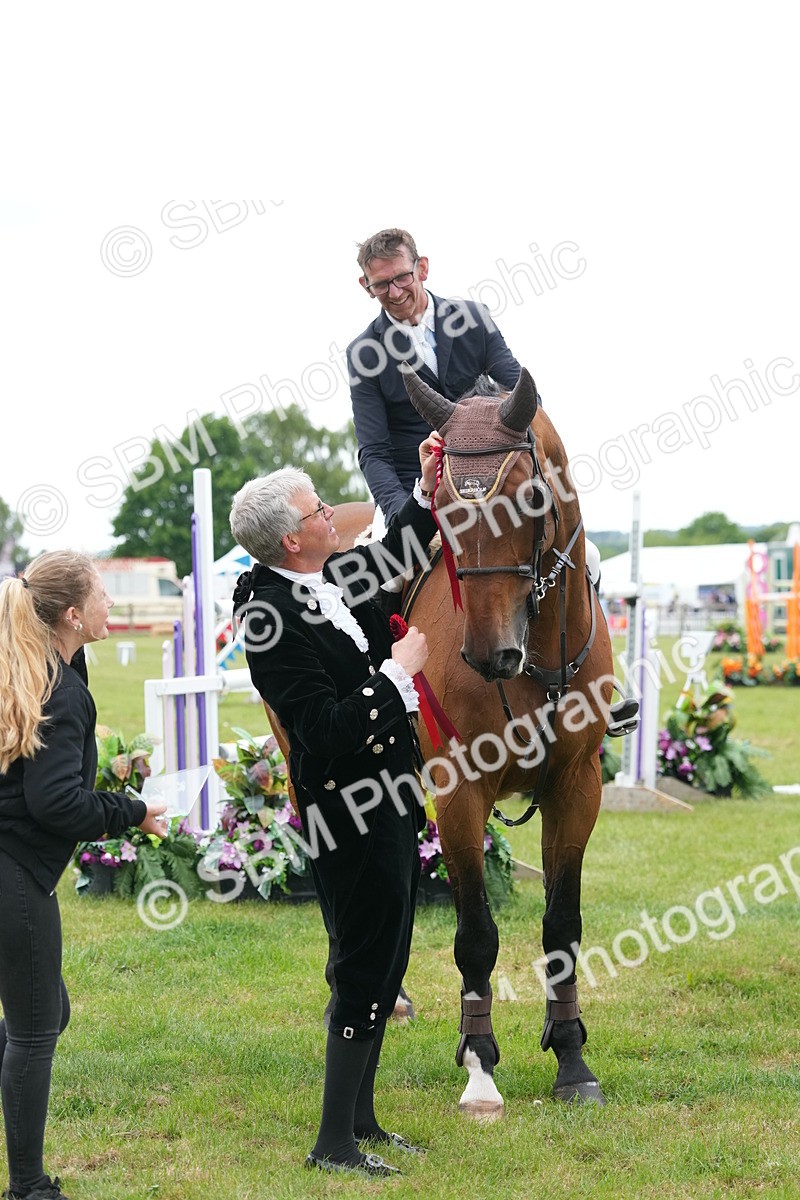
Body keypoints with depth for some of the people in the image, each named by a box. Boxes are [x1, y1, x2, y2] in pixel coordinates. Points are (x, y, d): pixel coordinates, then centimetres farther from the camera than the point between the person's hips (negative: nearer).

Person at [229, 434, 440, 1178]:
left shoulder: (330, 580, 4)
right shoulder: (272, 623, -23)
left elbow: (389, 558, 28)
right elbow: (330, 732, -28)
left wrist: (425, 496, 15)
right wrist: (396, 671, -20)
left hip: (387, 804, 10)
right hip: (353, 819, -10)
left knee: (380, 970, 18)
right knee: (363, 974, -2)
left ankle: (360, 1117, 30)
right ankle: (334, 1143, 7)